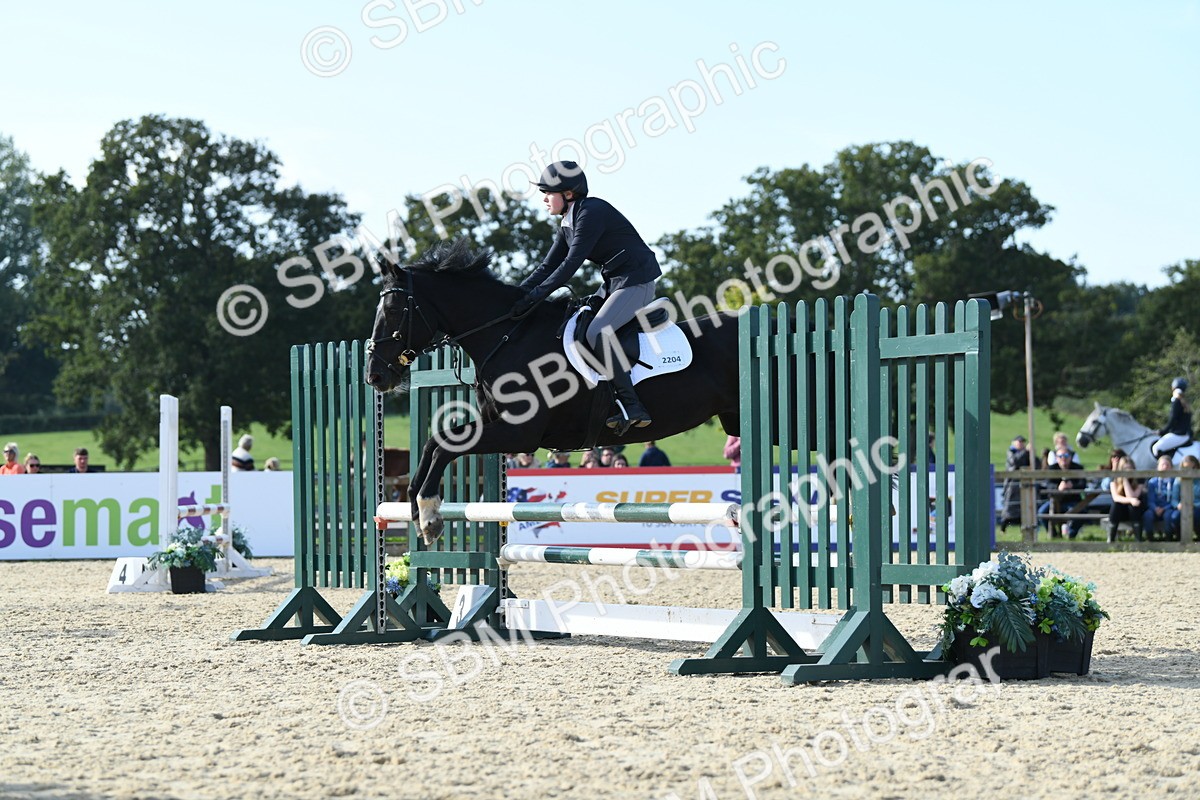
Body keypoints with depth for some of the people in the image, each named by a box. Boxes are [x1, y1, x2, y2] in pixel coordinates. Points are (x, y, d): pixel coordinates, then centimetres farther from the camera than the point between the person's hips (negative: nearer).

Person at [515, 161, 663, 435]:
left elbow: (571, 264, -24)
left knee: (597, 332, -25)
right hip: (614, 283, 11)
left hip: (636, 283, -11)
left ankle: (632, 407, -26)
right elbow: (548, 266, 12)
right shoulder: (568, 223, 11)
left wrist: (534, 296, -26)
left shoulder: (591, 212, -18)